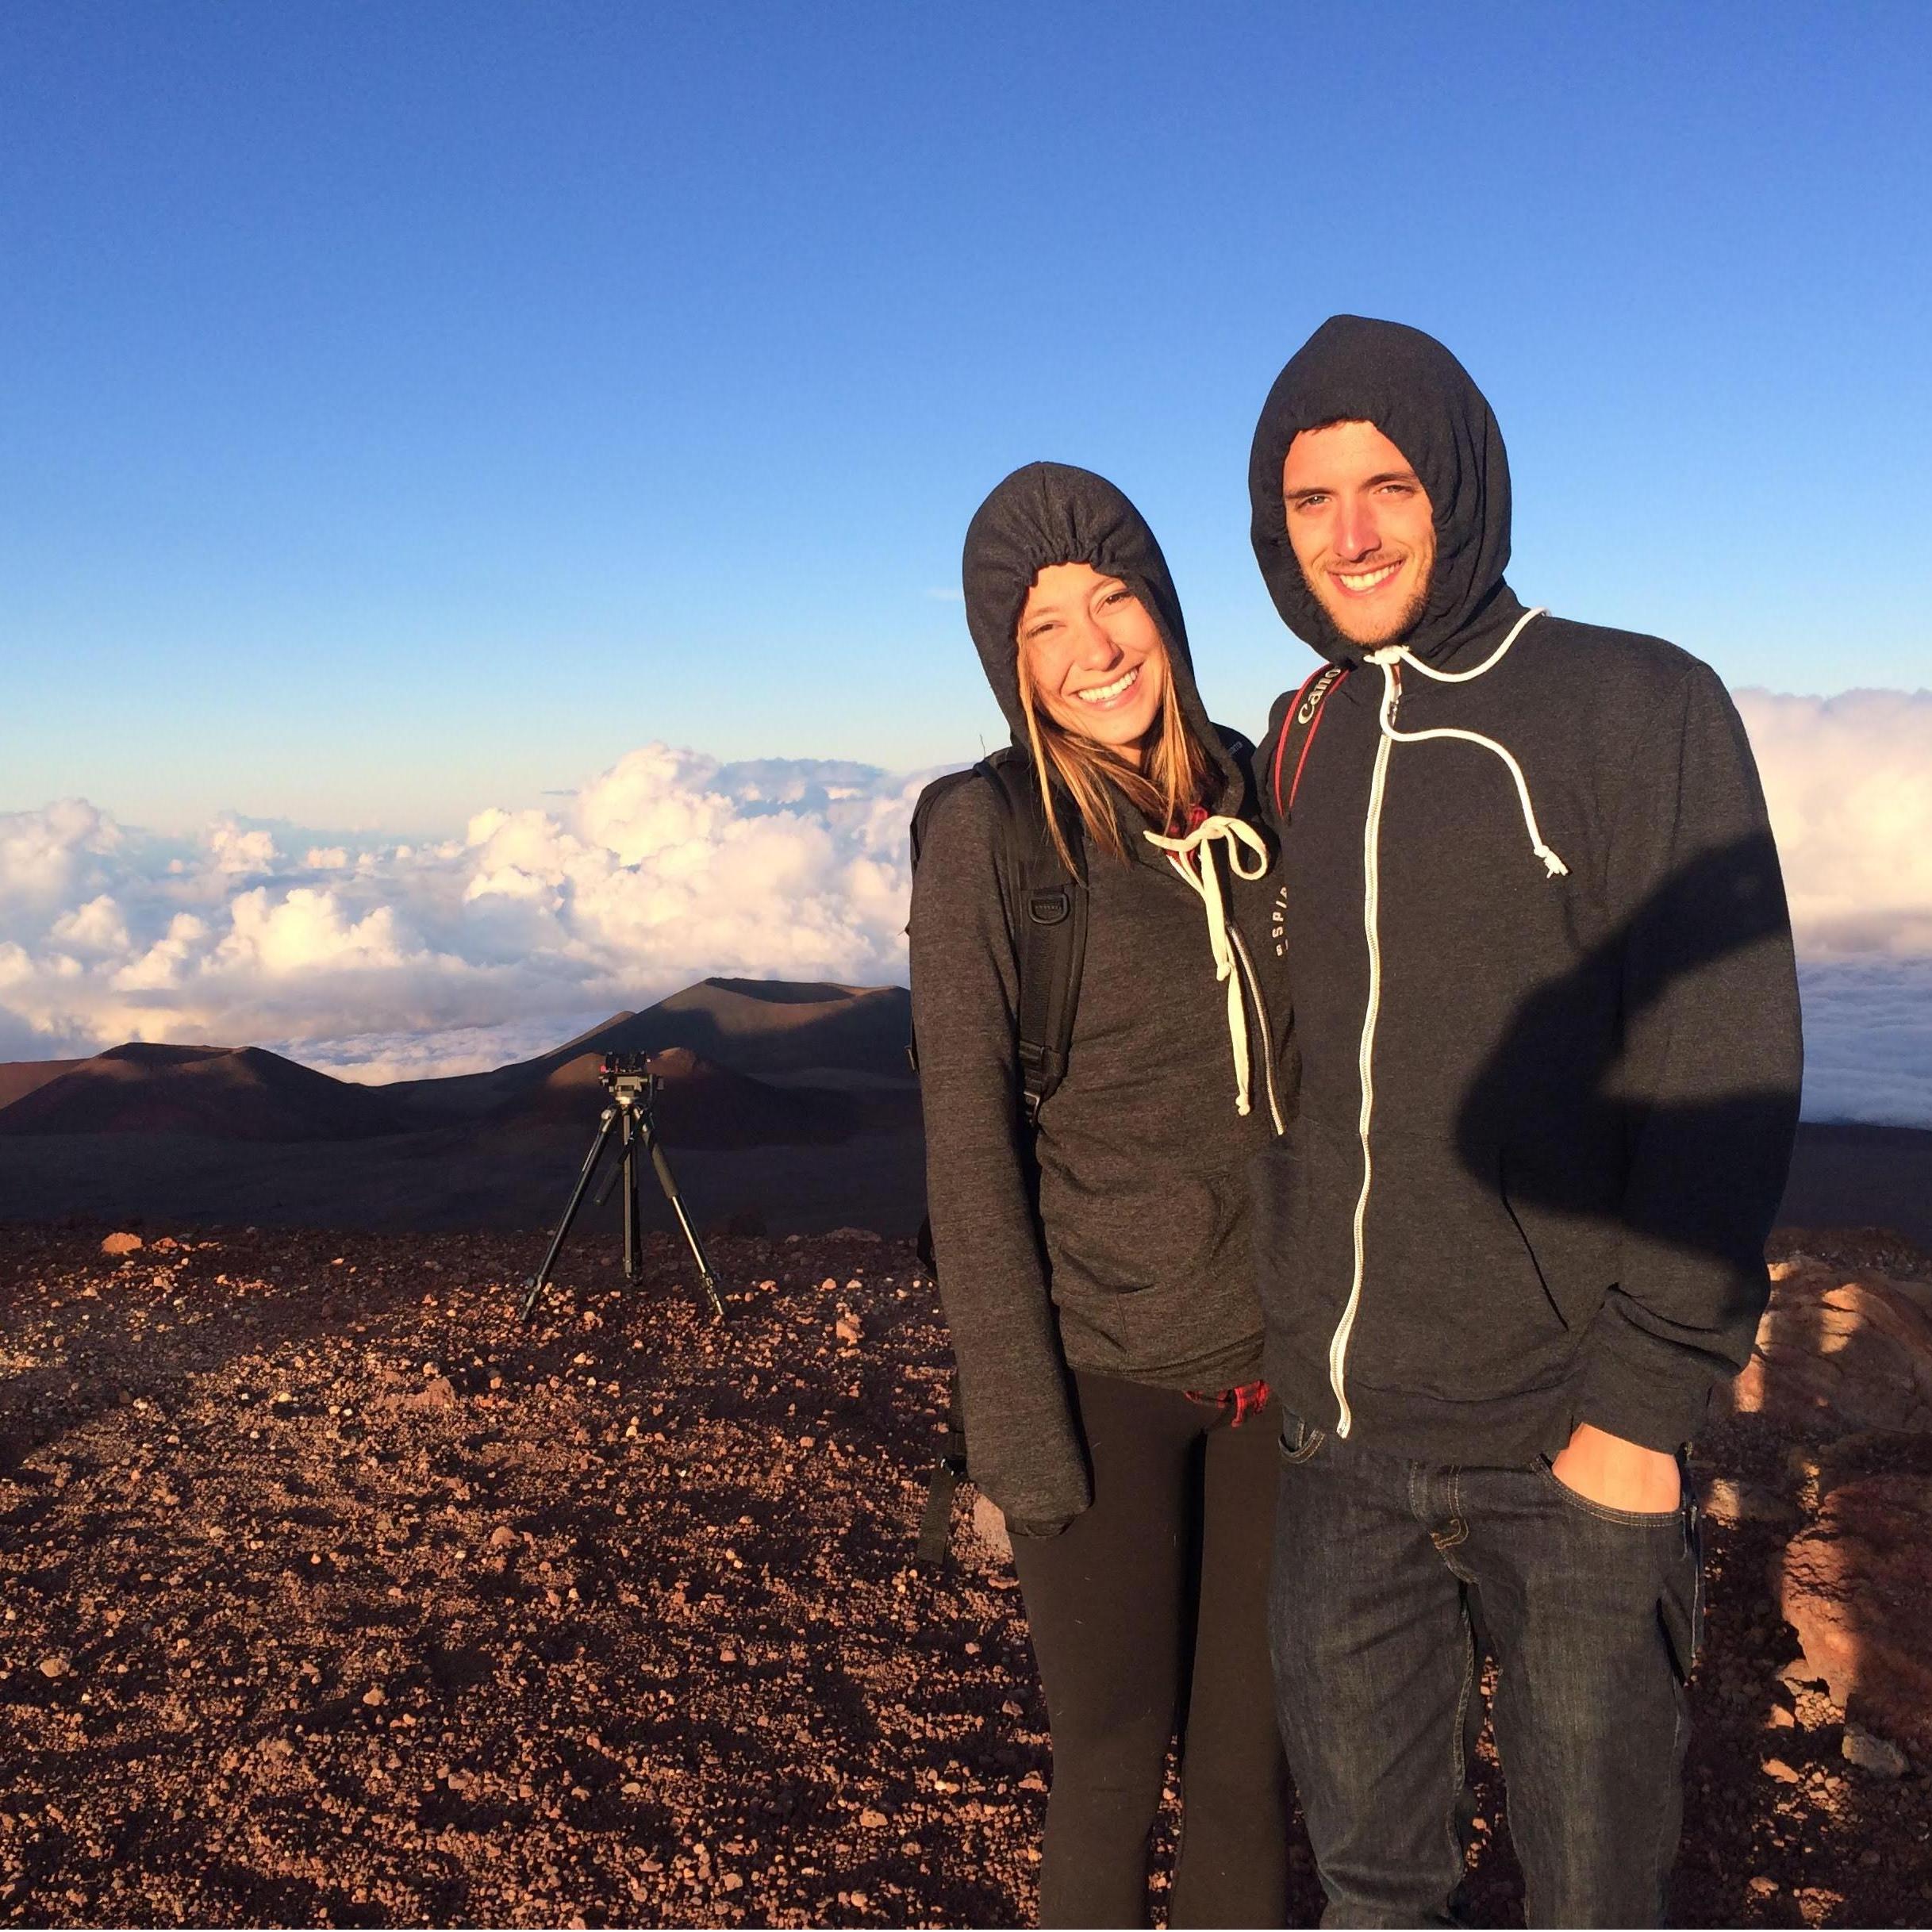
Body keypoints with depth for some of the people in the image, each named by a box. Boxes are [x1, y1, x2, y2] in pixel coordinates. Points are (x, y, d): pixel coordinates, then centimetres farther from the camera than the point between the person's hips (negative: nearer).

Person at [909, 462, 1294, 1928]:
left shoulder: (1249, 799, 4)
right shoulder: (987, 834, -9)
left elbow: (1302, 1078, 11)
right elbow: (971, 1147, -10)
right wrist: (1021, 1428, -13)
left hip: (1277, 1365, 4)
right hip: (1108, 1376, -4)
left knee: (1254, 1757, 14)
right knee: (1114, 1769, 6)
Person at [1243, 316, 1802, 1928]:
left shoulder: (1638, 709, -5)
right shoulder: (1291, 754, 9)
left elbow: (1723, 1071, -10)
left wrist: (1648, 1394, -14)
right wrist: (1277, 1340, 7)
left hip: (1566, 1436, -4)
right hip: (1335, 1439, 4)